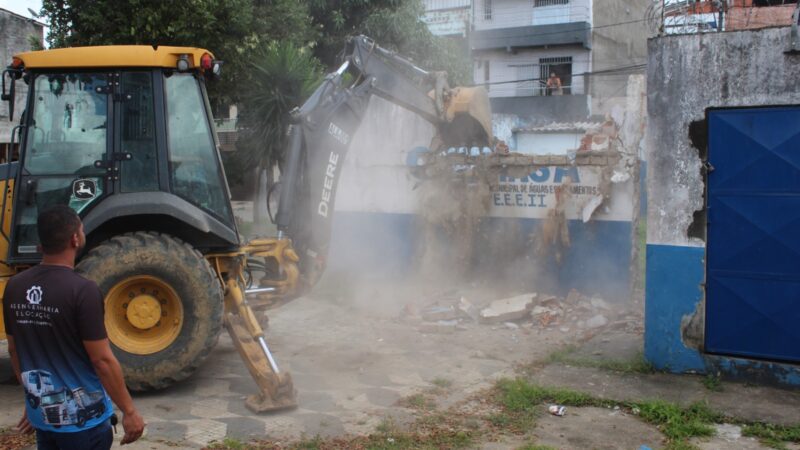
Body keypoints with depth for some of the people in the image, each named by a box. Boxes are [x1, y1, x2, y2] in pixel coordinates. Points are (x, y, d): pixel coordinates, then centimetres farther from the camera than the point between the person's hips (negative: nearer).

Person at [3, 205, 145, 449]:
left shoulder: (14, 287, -3)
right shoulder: (82, 290, -22)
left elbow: (15, 351, 8)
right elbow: (102, 361, -20)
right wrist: (129, 411, -9)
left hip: (41, 414, 6)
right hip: (82, 418, -6)